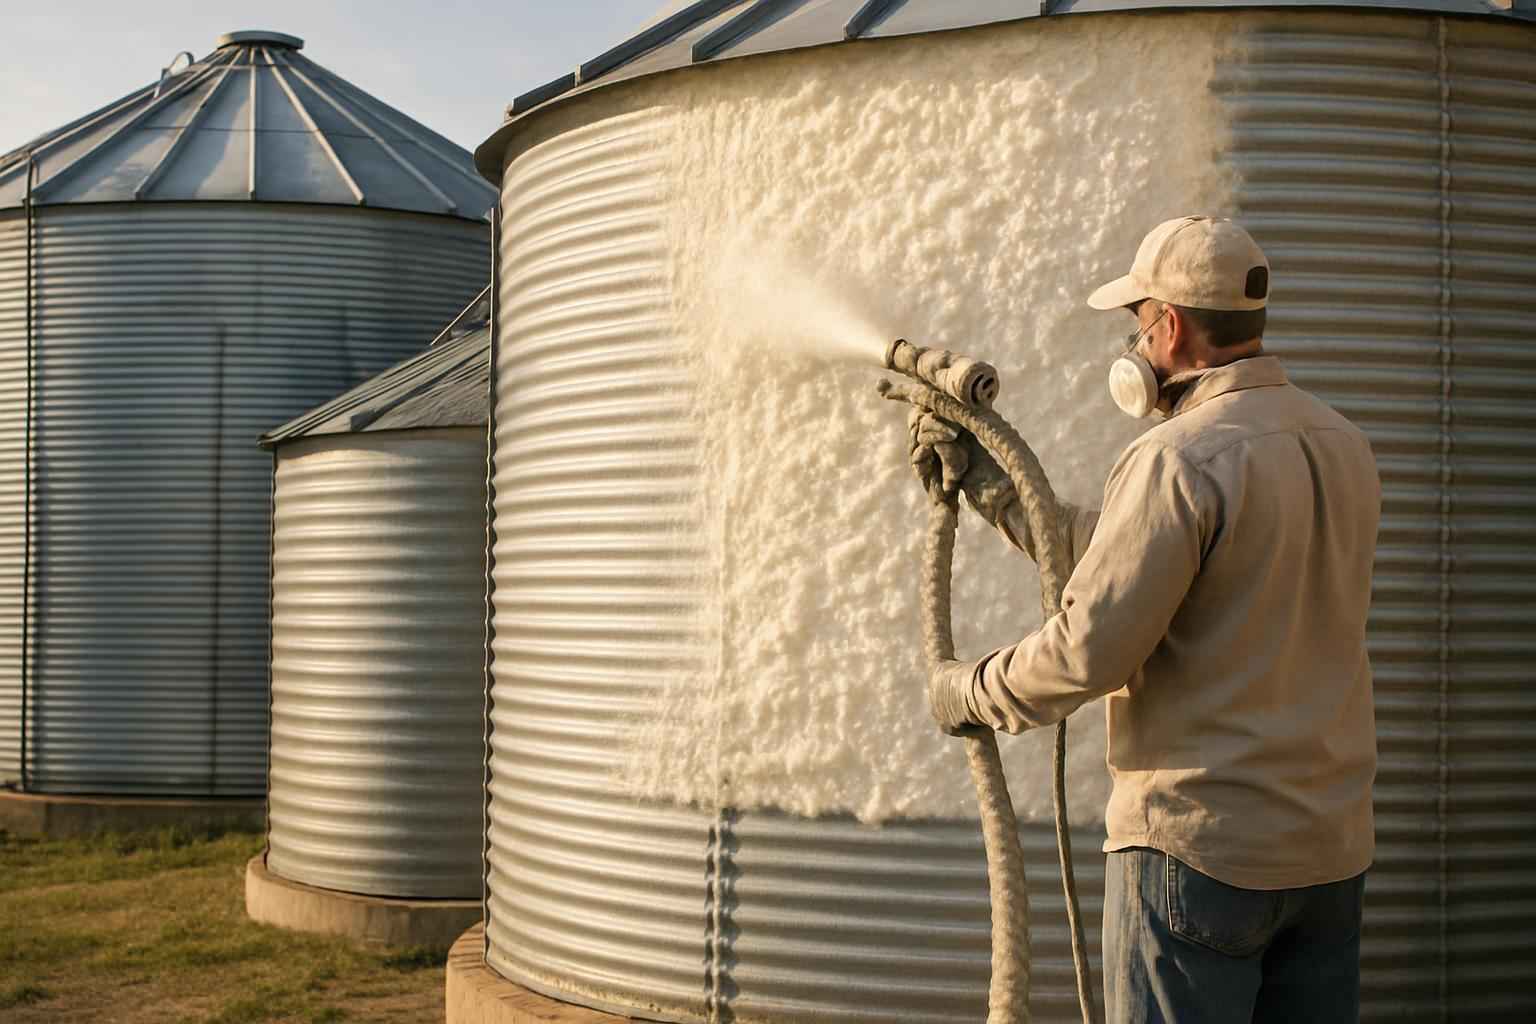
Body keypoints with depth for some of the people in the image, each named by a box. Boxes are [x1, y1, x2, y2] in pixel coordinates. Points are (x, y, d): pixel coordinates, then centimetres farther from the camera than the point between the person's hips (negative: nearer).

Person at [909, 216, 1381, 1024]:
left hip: (1201, 844, -8)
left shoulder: (1179, 459, -17)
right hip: (1330, 848, 8)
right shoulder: (1343, 447, 10)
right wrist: (984, 480, 19)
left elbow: (1090, 648, -18)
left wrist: (971, 693, 0)